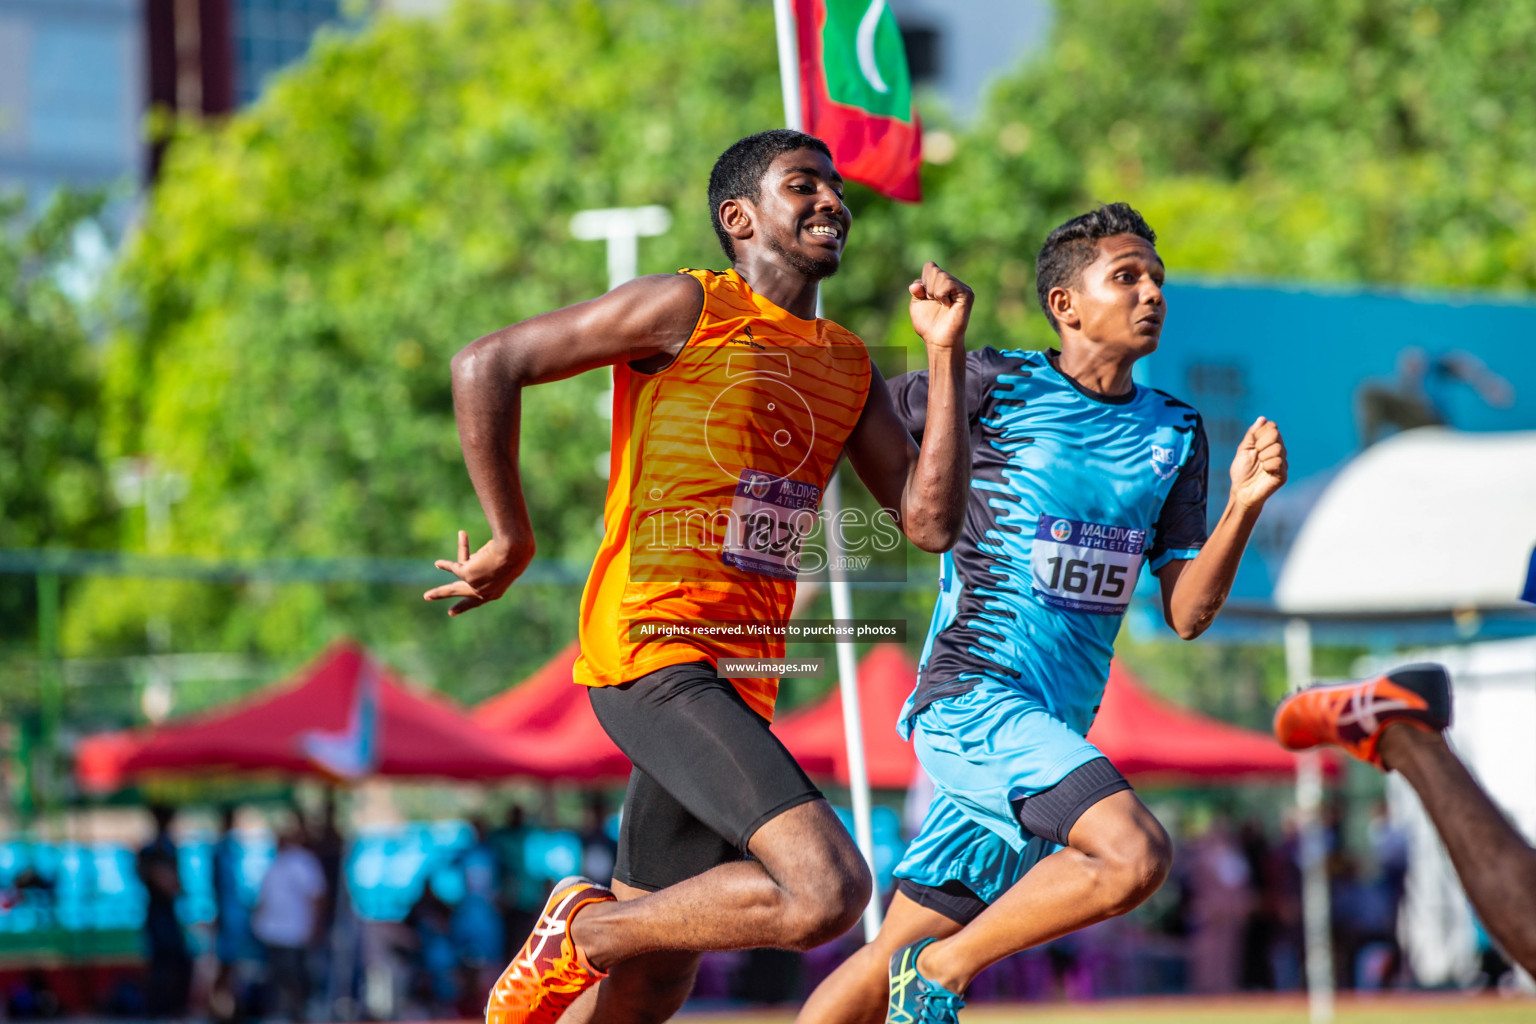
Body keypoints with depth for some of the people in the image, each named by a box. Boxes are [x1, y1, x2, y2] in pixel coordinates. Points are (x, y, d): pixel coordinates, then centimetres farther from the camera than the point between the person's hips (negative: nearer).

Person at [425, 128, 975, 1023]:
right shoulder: (689, 309, -4)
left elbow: (931, 522, 9)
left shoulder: (848, 367, 17)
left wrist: (947, 355, 4)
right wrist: (512, 541, -5)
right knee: (829, 889, -24)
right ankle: (582, 930, -5)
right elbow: (486, 365, -7)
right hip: (653, 652, -8)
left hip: (740, 676, 8)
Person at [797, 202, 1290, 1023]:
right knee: (1134, 854, -26)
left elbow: (1187, 614, 8)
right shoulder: (996, 386, -5)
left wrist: (1244, 507, -4)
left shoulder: (1174, 435, 12)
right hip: (971, 696, -6)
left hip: (1054, 730, 6)